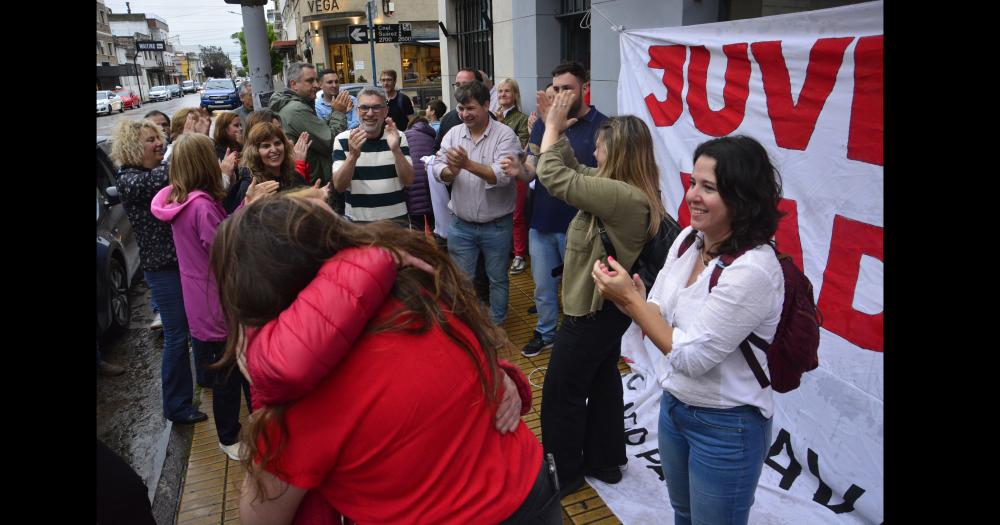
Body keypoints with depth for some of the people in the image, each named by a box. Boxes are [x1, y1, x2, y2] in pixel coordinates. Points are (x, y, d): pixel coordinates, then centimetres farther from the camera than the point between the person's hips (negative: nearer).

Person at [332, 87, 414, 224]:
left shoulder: (398, 137, -1)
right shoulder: (342, 140, -4)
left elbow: (408, 181, -8)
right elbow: (338, 186, -11)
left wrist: (396, 150, -24)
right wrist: (353, 156, -27)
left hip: (395, 218, 1)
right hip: (357, 219, -1)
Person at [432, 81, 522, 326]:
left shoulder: (505, 135, -13)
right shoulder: (453, 134, 2)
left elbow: (503, 175, -25)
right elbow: (437, 168, -2)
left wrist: (468, 164, -37)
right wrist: (450, 171, -25)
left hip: (496, 226, -3)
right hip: (461, 225, 3)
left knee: (497, 279, 15)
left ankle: (496, 326, 34)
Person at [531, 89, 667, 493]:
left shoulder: (624, 197, -30)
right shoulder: (632, 190, 1)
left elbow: (554, 176, -28)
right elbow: (575, 171, 10)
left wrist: (552, 126, -14)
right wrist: (557, 131, 2)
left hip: (594, 311, -10)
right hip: (605, 305, 10)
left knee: (562, 394, 7)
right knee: (602, 382, 22)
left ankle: (564, 474, 25)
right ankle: (604, 461, 38)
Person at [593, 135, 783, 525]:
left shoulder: (753, 270, -29)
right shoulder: (688, 238, -5)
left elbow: (691, 357, -25)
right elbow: (659, 315, 3)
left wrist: (629, 298, -22)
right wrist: (631, 299, -19)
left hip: (725, 427, -7)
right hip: (674, 405, 7)